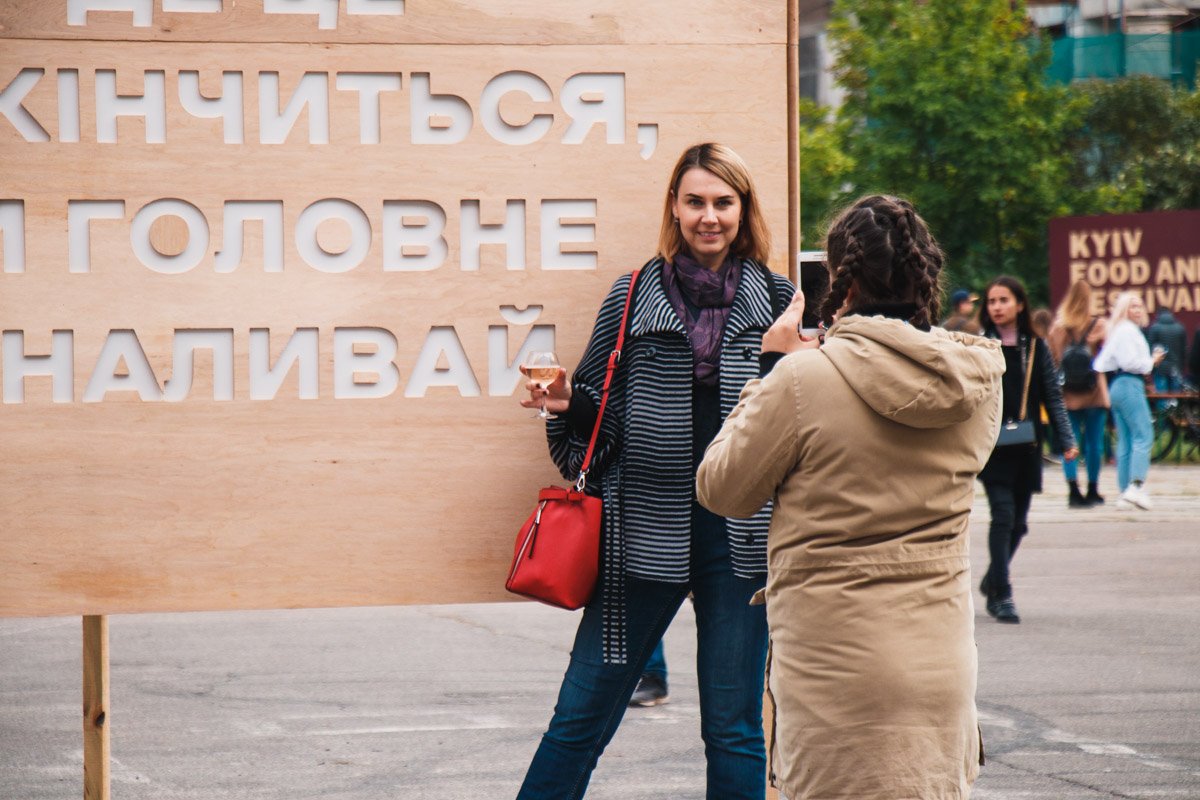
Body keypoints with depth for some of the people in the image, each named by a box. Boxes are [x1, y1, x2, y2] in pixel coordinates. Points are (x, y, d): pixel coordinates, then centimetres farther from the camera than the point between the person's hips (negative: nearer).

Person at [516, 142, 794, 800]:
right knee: (581, 715, 3)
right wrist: (568, 402, -9)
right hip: (645, 530, 0)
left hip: (739, 537, 0)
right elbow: (603, 415, 11)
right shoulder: (634, 297, 5)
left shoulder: (778, 301, 4)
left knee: (734, 730, 6)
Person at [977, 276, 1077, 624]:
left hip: (1027, 447, 3)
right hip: (992, 445, -3)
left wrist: (1066, 440, 1)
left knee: (1018, 521, 9)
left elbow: (1053, 397, 8)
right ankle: (1001, 594, -11)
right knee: (1003, 514, -14)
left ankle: (992, 582, 29)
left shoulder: (1036, 348, 6)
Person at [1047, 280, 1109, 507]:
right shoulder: (1098, 325, -6)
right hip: (1093, 392, -1)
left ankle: (1073, 491, -6)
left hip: (1066, 393, 1)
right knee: (1094, 441, 8)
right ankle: (1092, 490, 13)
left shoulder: (1057, 326, -1)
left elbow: (1050, 357, 1)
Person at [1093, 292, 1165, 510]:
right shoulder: (1127, 330, -8)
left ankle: (1125, 493, 6)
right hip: (1129, 384, -10)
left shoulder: (1119, 330, 21)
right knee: (1143, 435, -14)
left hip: (1116, 386, 10)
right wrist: (1151, 362, -2)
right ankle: (1136, 485, -25)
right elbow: (1130, 362, -16)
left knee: (1125, 441, 8)